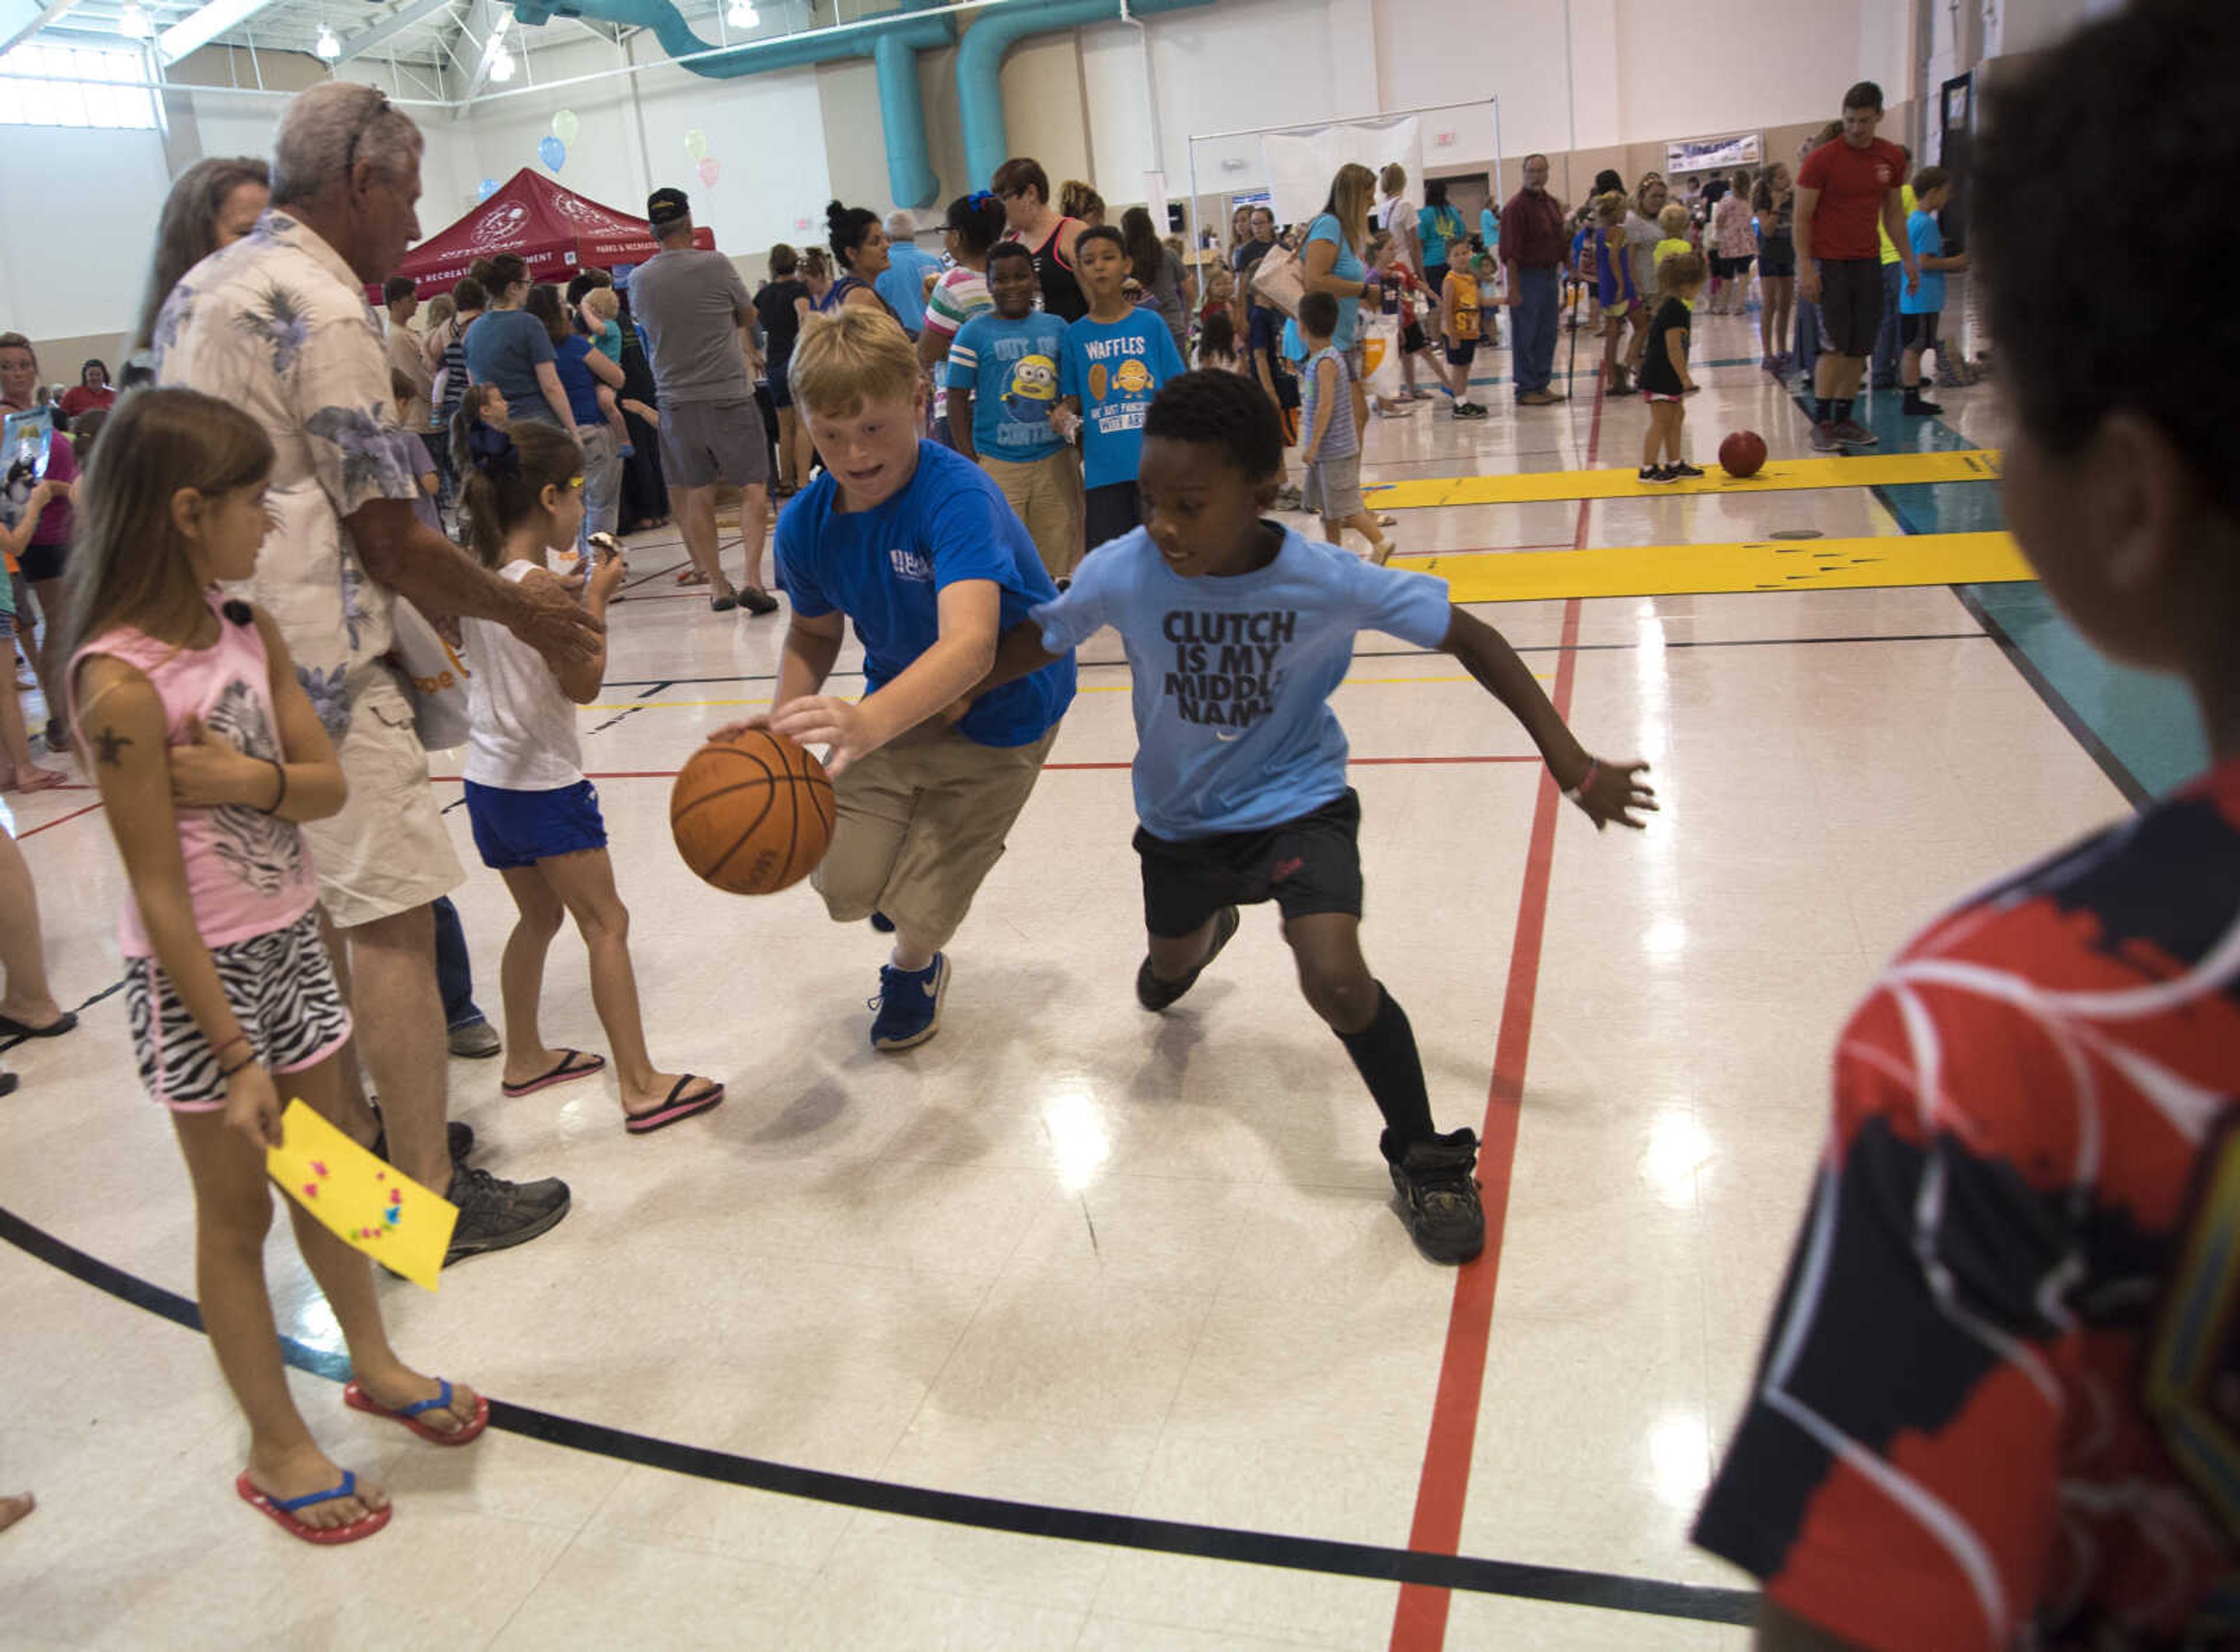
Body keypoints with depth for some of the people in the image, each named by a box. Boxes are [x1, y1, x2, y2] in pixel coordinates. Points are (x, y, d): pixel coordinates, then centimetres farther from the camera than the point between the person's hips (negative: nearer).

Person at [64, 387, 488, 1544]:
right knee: (237, 1207, 8)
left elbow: (331, 785, 1)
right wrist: (235, 1058, -18)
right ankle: (277, 1450, 26)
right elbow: (160, 896, -21)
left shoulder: (248, 631, 0)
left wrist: (250, 777, -21)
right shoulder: (121, 686, -23)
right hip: (196, 974, -7)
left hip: (289, 939, 7)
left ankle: (372, 1360, 41)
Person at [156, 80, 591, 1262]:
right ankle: (434, 1197, 4)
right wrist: (524, 612, -1)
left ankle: (360, 1141, 33)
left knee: (316, 917, 19)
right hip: (313, 664, -10)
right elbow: (393, 545, -16)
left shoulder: (200, 287, 14)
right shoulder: (321, 311, -16)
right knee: (393, 923, -4)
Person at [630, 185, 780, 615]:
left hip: (675, 400, 3)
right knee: (753, 487, 3)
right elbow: (747, 317, 5)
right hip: (729, 394, -3)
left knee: (696, 496, 11)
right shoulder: (715, 265, -9)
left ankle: (716, 583, 13)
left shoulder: (639, 280, 0)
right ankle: (752, 578, -10)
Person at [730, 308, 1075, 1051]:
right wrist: (784, 723, -14)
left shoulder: (959, 498, -34)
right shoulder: (807, 523, -14)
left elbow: (969, 644, -50)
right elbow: (813, 632, 5)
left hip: (1000, 717, -5)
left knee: (920, 907, 0)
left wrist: (869, 721, -67)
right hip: (897, 703, 5)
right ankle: (928, 853, 42)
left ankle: (914, 968, 41)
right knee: (845, 886, 4)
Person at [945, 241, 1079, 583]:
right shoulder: (973, 333, -1)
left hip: (1054, 461, 4)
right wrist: (969, 462, -7)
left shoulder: (1056, 327, 10)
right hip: (996, 464, -3)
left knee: (1058, 561, 9)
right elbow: (957, 400, -2)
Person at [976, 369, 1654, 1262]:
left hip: (1297, 801, -3)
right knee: (1172, 965, 28)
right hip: (1179, 814, 4)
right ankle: (1204, 930, 70)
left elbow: (1471, 638, -17)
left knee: (1335, 978, -27)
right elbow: (1030, 645, -8)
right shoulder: (1122, 573, -25)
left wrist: (1570, 761, -20)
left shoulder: (1328, 582, -28)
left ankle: (1423, 1155, 0)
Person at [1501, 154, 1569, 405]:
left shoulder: (1553, 204, 13)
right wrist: (1514, 288, -20)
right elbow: (1510, 252, -16)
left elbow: (1560, 242, 22)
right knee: (1525, 337, -2)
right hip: (1527, 277, -8)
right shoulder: (1516, 206, -11)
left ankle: (1541, 385, 20)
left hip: (1550, 275, 8)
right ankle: (1526, 390, 3)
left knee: (1547, 335, 12)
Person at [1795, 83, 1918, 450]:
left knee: (1860, 348, 4)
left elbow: (1893, 213, 17)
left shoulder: (1892, 159, 8)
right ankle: (1821, 422, -3)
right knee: (1835, 346, -10)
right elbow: (1802, 217, -8)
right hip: (1829, 263, -5)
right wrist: (1805, 269, -15)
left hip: (1868, 262, 5)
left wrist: (1909, 260, 13)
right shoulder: (1821, 160, -8)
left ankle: (1844, 419, 12)